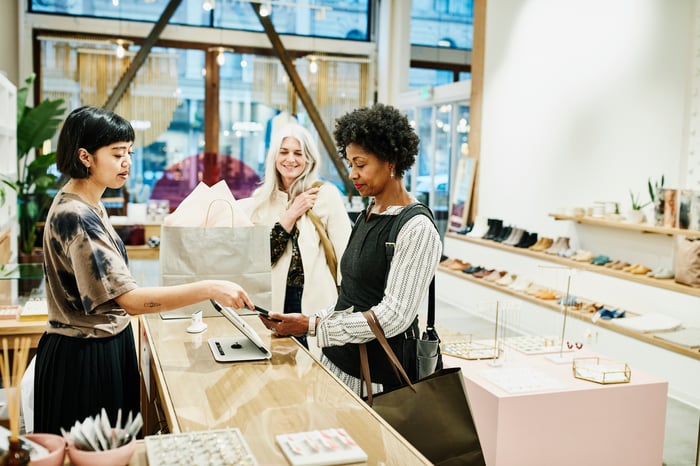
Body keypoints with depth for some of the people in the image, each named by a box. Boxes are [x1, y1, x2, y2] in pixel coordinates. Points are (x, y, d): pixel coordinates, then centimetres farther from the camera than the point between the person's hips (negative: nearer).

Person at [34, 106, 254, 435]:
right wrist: (209, 289, -33)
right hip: (86, 357, -9)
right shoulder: (75, 215, -24)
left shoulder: (86, 204, 6)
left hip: (106, 346, 9)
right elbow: (130, 298, -30)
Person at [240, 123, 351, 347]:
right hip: (276, 299, 3)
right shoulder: (262, 200, 7)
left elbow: (346, 253, -8)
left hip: (316, 298, -3)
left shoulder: (326, 194, -5)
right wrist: (291, 215, -8)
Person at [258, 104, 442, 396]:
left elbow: (393, 316, -20)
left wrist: (312, 325, -20)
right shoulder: (366, 217, 9)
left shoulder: (417, 230, -16)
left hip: (379, 374, -7)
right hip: (339, 360, 7)